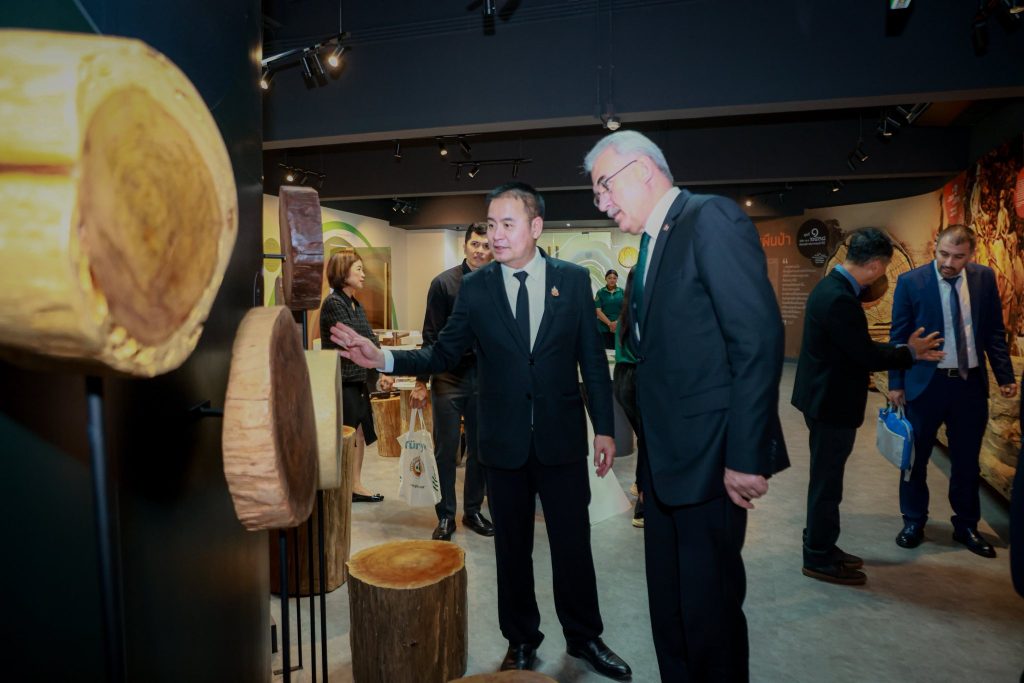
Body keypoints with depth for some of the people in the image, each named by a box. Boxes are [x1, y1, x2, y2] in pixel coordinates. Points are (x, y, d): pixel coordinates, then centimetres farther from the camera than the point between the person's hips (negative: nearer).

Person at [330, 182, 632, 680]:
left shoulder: (573, 279, -2)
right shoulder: (475, 287, -1)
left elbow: (592, 359, 0)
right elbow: (444, 354, -1)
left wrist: (604, 427, -2)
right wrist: (383, 358, -15)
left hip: (562, 438, 0)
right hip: (504, 442, 1)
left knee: (573, 545, 11)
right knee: (512, 548, 15)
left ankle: (584, 637, 35)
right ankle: (521, 640, 37)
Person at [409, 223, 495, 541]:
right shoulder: (444, 282, -4)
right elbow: (432, 336, -4)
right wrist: (421, 382, -6)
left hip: (484, 378, 2)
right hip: (449, 377, -2)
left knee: (479, 449, 11)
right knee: (446, 449, 5)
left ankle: (473, 511, 27)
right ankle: (446, 515, 20)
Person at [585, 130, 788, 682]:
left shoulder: (711, 219, -11)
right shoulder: (653, 246, 15)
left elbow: (759, 339, -19)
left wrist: (746, 456, -20)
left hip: (708, 456, -8)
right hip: (666, 459, 9)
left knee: (709, 606, 5)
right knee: (668, 601, 19)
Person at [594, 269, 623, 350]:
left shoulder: (622, 292, 6)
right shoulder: (600, 292, 3)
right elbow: (598, 311, -3)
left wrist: (617, 322, -12)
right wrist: (609, 323, -13)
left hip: (620, 327, 1)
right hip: (604, 327, -1)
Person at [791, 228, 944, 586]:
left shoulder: (832, 286, 7)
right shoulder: (840, 299, -25)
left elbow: (858, 346, 13)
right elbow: (866, 356, -21)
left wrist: (905, 350, 11)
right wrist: (910, 353, -5)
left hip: (826, 397, 10)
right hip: (832, 402, -10)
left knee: (825, 478, 19)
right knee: (826, 481, 3)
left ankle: (820, 547, 33)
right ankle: (819, 559, 18)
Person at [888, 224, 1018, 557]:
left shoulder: (984, 278, 0)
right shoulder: (910, 282, -9)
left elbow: (994, 332, 7)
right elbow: (898, 336, -5)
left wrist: (1005, 376, 3)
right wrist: (896, 383, -5)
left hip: (971, 383, 3)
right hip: (926, 383, -2)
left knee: (967, 460, 14)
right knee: (915, 456, 10)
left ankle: (966, 526, 31)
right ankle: (913, 522, 27)